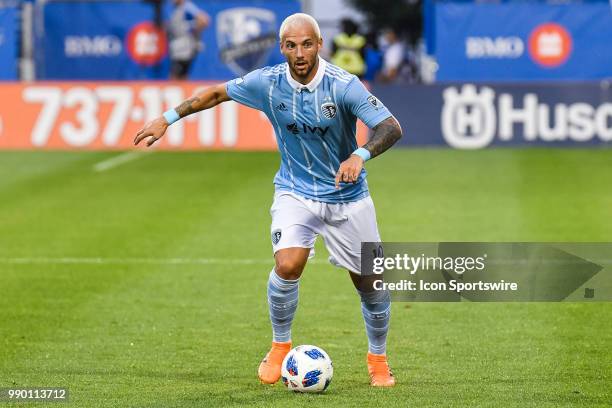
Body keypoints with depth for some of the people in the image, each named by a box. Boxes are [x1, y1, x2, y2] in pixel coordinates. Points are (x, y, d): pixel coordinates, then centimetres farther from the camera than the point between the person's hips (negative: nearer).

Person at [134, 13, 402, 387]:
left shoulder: (344, 86, -21)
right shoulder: (266, 83, -12)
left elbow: (392, 128, -27)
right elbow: (218, 93, 4)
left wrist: (360, 155, -44)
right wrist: (168, 118, 4)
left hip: (347, 198, -1)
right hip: (296, 192, 1)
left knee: (371, 284, 4)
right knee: (288, 264, -24)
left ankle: (378, 359, 30)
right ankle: (280, 347, -1)